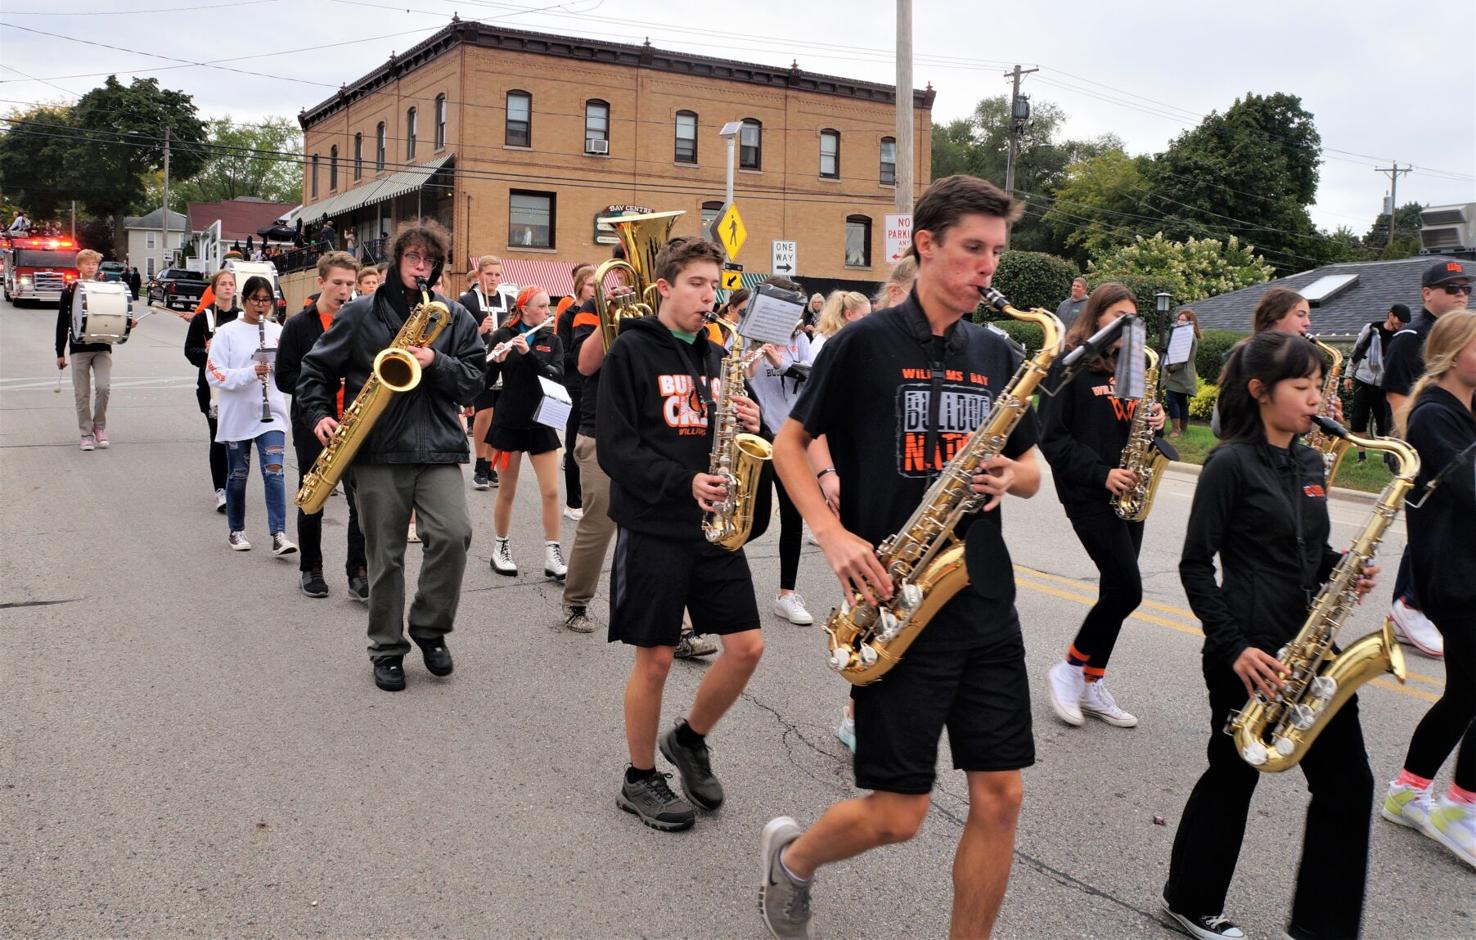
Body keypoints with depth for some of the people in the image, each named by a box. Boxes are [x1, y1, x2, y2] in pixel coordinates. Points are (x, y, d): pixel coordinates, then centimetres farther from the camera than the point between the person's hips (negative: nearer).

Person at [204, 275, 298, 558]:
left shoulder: (278, 332, 6)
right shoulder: (227, 333, -2)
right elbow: (214, 374, -8)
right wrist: (250, 373, -22)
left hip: (271, 414, 1)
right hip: (237, 416, -1)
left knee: (273, 471, -11)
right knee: (238, 475, 11)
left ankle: (279, 535, -13)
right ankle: (236, 531, 27)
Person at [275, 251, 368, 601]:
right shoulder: (298, 325, 2)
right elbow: (284, 377, -1)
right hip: (312, 425, -1)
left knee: (363, 500, -8)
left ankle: (359, 573, -2)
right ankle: (310, 569, 24)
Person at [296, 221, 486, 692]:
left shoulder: (455, 316, 10)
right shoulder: (359, 314, 7)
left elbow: (474, 378, 5)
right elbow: (315, 368, 12)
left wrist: (436, 362, -12)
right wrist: (319, 414, -2)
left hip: (438, 448, 1)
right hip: (377, 452, 0)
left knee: (453, 535, -17)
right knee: (385, 555, 4)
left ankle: (429, 627, 6)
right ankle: (387, 649, 19)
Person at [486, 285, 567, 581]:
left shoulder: (552, 340, 5)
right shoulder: (503, 336, -2)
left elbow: (557, 375, -12)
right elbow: (484, 379, -5)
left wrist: (528, 352, -24)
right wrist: (496, 361, -26)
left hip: (540, 423, 2)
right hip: (509, 423, -2)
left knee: (551, 492, -3)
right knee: (507, 491, 7)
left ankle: (553, 557, 3)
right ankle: (500, 548, 23)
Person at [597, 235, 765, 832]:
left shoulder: (715, 356, 13)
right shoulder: (632, 351, -6)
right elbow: (616, 448, -12)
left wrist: (749, 424, -5)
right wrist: (683, 483, -22)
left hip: (713, 523, 6)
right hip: (653, 525, -6)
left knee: (747, 646, 2)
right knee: (655, 658, 2)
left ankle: (689, 740, 27)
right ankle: (639, 781, 21)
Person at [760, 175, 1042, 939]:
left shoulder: (998, 355, 10)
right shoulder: (865, 344, -5)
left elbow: (1032, 467, 18)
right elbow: (789, 443, 1)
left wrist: (1012, 477, -6)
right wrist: (833, 535, -13)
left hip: (986, 602, 5)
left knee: (999, 797, 4)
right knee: (898, 814, 1)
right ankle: (791, 856, 32)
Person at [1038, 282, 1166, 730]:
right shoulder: (1070, 366, -7)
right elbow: (1052, 437, -11)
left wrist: (1154, 420, -1)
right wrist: (1101, 474, -18)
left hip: (1127, 493, 7)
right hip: (1089, 495, -7)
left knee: (1117, 589, 7)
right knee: (1127, 588, -12)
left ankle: (1092, 686, 18)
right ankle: (1067, 670, 5)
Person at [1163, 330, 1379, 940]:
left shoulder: (1309, 463, 10)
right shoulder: (1231, 464, -12)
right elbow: (1195, 565, -12)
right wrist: (1233, 647, -18)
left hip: (1310, 644, 7)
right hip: (1250, 650, -7)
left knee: (1347, 783, 5)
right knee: (1234, 776, 7)